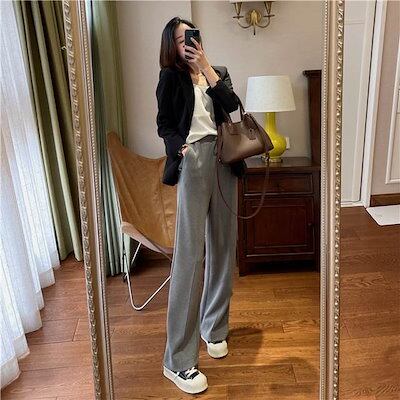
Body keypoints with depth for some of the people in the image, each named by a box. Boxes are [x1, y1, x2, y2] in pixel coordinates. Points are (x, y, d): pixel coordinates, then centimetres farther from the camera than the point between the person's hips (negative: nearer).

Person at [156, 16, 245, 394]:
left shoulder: (218, 73, 18)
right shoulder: (170, 77, 8)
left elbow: (232, 105, -1)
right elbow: (164, 123, 3)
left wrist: (206, 68, -4)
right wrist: (180, 148, -14)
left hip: (224, 159, 5)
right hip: (192, 161, -5)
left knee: (222, 246, 7)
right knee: (190, 253, -11)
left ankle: (213, 326, 26)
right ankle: (178, 359, -5)